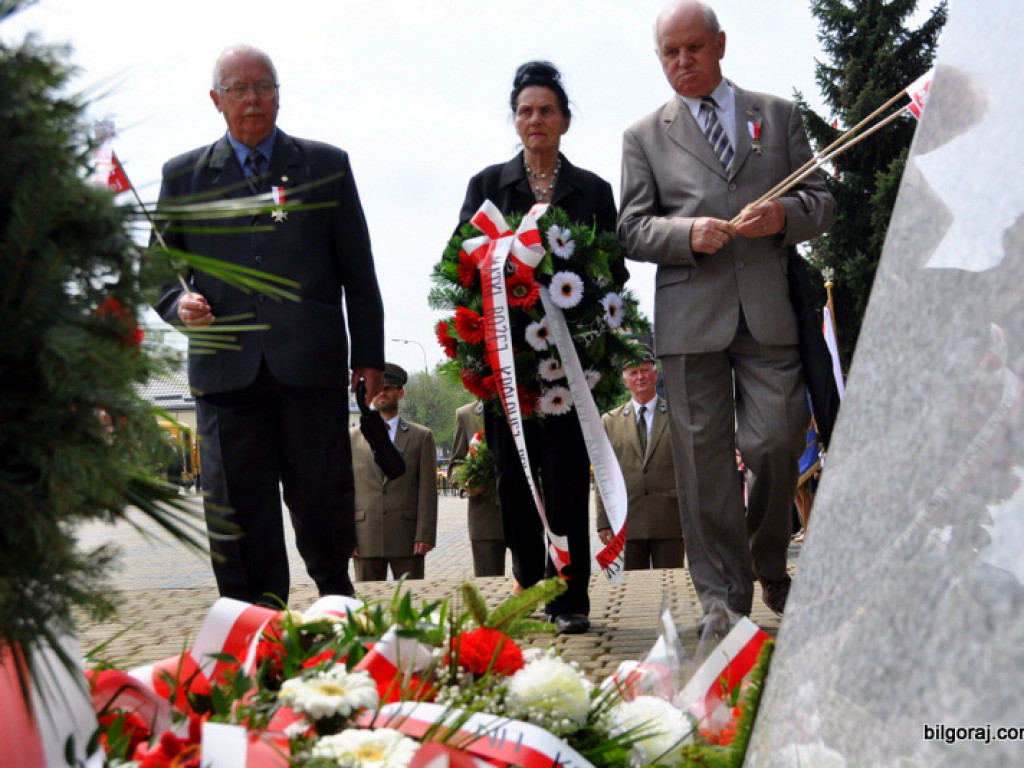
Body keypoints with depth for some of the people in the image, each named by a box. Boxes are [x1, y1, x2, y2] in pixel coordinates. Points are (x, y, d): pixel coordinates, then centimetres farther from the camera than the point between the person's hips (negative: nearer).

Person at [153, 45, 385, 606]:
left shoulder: (327, 165, 12)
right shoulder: (183, 175, 14)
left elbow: (357, 273, 11)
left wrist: (369, 357, 7)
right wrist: (179, 302, -5)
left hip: (312, 363, -1)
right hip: (225, 365, 1)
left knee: (324, 493, 2)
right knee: (238, 505, -1)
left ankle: (336, 603, 25)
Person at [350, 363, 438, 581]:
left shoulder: (421, 437, 9)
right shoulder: (353, 438, 12)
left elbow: (428, 490, 2)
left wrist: (424, 536, -7)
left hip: (407, 539, -1)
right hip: (366, 537, 1)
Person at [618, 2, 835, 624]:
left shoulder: (780, 116, 16)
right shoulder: (644, 136, 14)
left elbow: (822, 203, 12)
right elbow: (633, 230, 7)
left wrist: (785, 216, -11)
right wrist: (688, 233, -13)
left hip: (770, 310, 0)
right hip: (691, 313, 0)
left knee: (778, 442, -5)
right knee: (704, 454, -1)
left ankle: (771, 567, 22)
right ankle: (723, 594, 7)